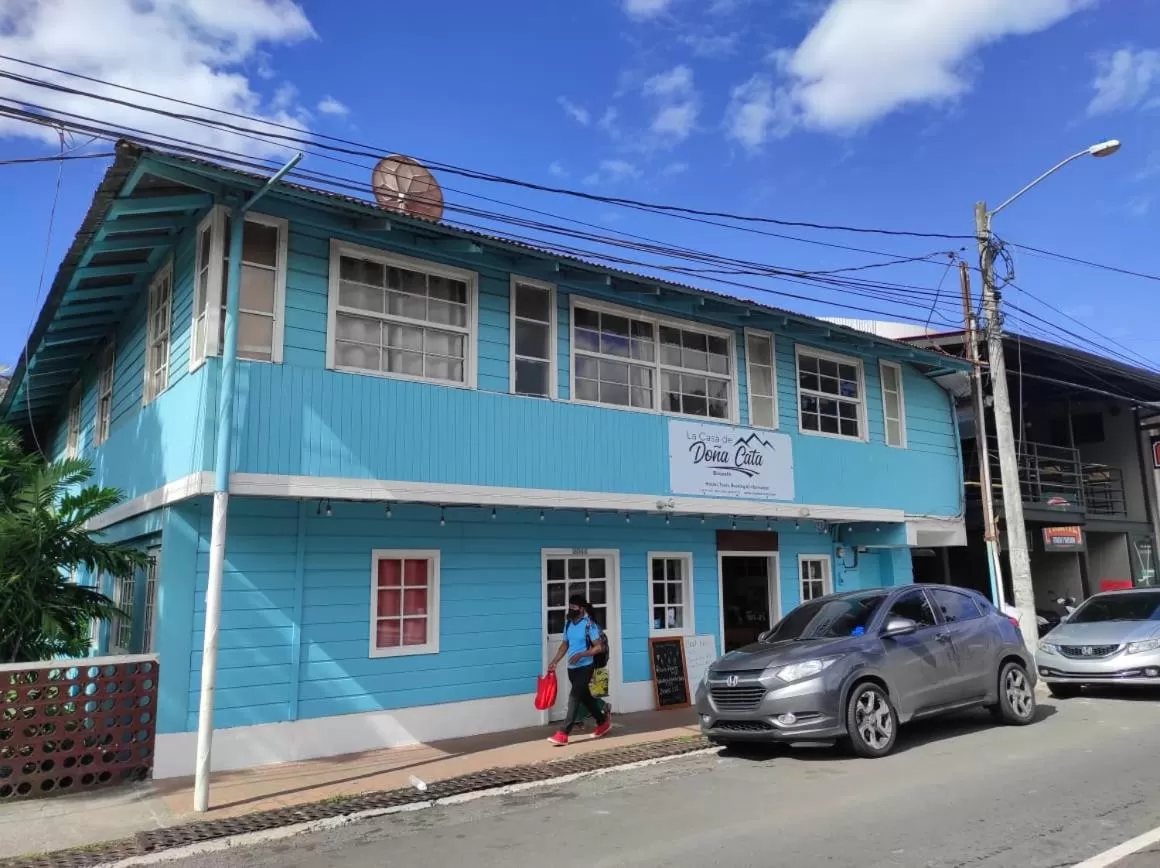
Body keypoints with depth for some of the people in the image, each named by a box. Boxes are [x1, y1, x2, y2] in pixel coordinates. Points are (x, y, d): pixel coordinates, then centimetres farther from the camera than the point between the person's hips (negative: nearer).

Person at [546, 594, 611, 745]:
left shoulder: (589, 625, -14)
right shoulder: (568, 624, 7)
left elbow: (599, 647, -15)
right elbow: (564, 645, 17)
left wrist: (580, 655, -25)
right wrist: (554, 662, 6)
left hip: (585, 668, -8)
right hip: (572, 668, 8)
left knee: (574, 698, -11)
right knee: (585, 698, 17)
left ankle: (564, 734, -11)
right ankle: (603, 722, 36)